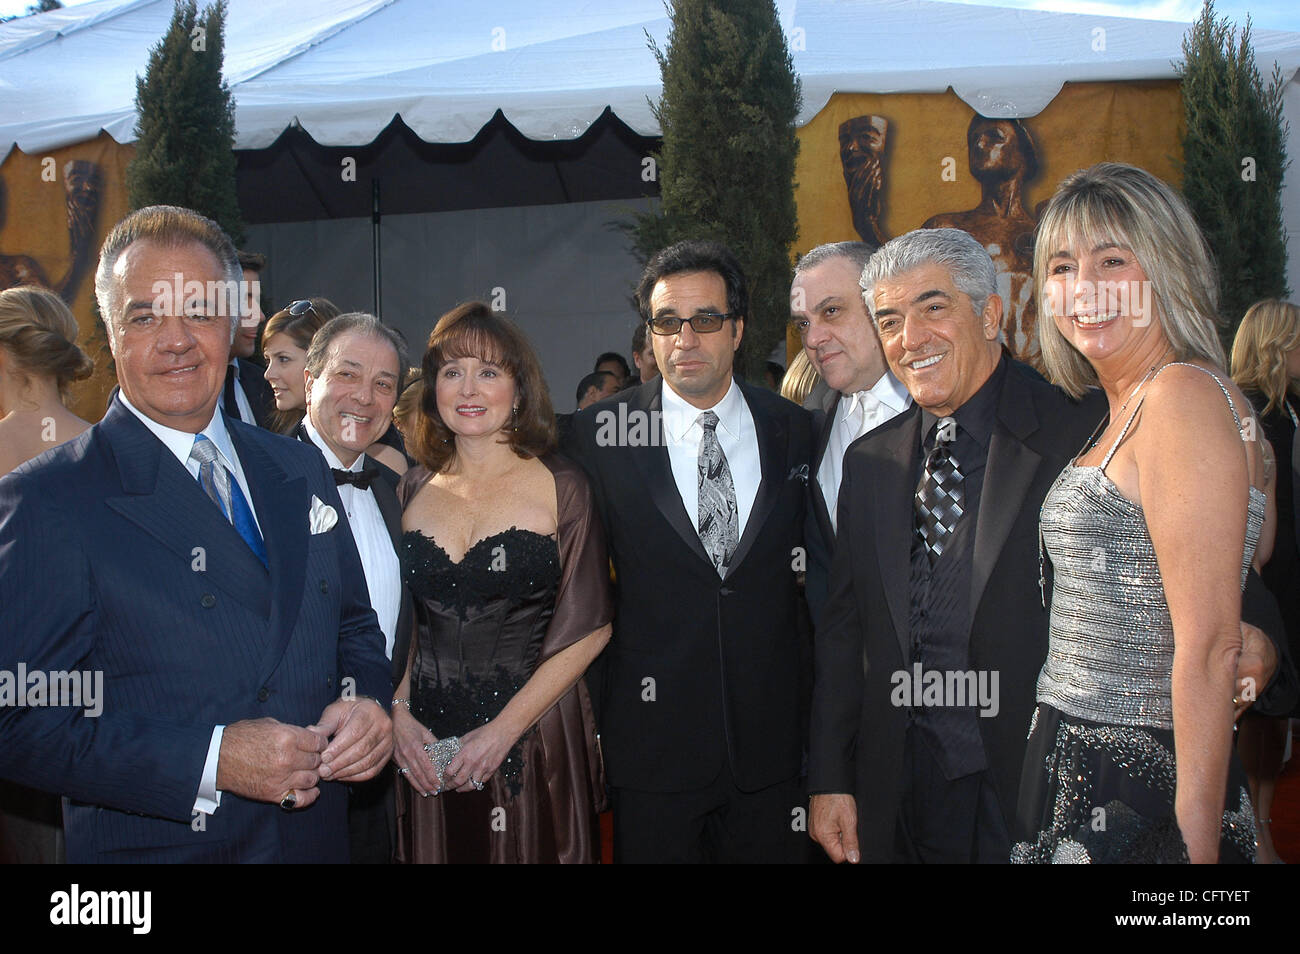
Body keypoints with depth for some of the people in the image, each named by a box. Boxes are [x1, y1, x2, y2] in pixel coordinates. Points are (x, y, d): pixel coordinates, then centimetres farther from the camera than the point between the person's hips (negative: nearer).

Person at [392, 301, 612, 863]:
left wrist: (504, 728, -13)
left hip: (537, 740, -2)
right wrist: (399, 712, -5)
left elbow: (589, 628, -8)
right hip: (427, 746, 3)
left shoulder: (562, 489, -5)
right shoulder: (415, 488, 5)